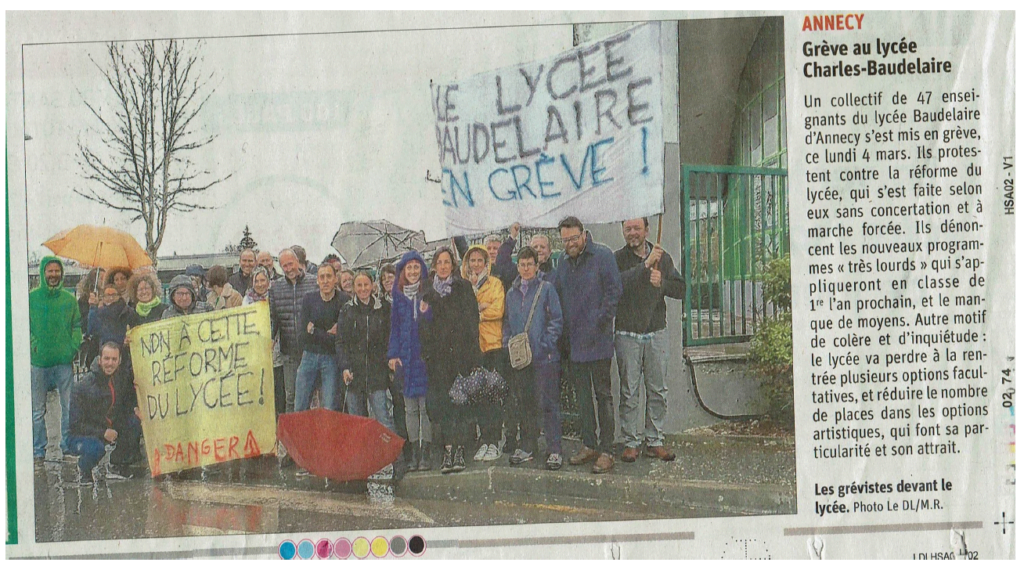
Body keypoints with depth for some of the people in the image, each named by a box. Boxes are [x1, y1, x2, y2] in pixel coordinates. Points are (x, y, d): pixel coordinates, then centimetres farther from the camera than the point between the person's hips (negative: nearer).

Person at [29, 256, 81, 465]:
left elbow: (77, 326, 10)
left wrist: (74, 347, -3)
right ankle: (38, 451, 13)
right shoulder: (31, 298, 1)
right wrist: (32, 344, -9)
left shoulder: (69, 299, 6)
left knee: (69, 406, 3)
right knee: (38, 409, 4)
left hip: (64, 360, 1)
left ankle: (68, 445, 16)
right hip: (39, 361, -1)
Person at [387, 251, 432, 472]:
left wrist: (427, 312, -20)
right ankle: (414, 452, 11)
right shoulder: (397, 295, 11)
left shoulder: (429, 293, 1)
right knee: (410, 407, 6)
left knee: (425, 405, -4)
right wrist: (393, 354, 4)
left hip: (425, 354, -3)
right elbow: (394, 326, 12)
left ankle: (426, 453, 0)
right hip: (405, 357, 3)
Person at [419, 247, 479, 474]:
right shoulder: (428, 292, 14)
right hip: (437, 354, 3)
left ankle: (459, 450, -4)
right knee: (441, 402, -2)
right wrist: (426, 350, 2)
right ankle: (449, 449, 1)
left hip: (460, 352, -3)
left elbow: (472, 320, 1)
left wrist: (472, 352, -7)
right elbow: (424, 325, 13)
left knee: (460, 401, -5)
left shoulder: (463, 287, 7)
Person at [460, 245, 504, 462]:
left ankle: (493, 443, -4)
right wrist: (479, 308, -13)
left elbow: (497, 311, -7)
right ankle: (485, 440, 8)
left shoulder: (495, 283, 6)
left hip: (493, 344, -3)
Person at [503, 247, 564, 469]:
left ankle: (555, 450, -1)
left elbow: (556, 320, -3)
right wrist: (508, 343, 3)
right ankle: (527, 447, 22)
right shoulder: (511, 293, 14)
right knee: (523, 403, 11)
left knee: (548, 402, -5)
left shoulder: (546, 289, 1)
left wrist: (545, 343, -13)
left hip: (543, 357, -5)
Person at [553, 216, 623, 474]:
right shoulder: (563, 264, 13)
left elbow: (614, 291, -11)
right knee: (582, 395, 12)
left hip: (597, 342, -6)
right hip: (574, 343, 7)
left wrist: (600, 325, -14)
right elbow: (558, 298, 19)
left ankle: (606, 451, 1)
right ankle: (589, 445, 22)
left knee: (603, 394, -2)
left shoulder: (602, 255, -7)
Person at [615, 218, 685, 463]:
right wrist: (646, 264, -24)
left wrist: (661, 282, -14)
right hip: (627, 334, -3)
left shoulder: (662, 257, 8)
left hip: (657, 333, 3)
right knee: (629, 392, 0)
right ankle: (631, 442, 9)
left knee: (658, 390, 5)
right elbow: (618, 284, -21)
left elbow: (680, 289, 4)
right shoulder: (618, 258, -1)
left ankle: (655, 441, 13)